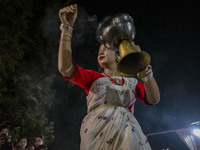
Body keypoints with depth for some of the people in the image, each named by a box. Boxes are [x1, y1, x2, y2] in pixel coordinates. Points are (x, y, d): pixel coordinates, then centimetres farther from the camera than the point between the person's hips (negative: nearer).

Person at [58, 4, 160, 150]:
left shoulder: (132, 82, 22)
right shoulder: (93, 77, 20)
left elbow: (154, 99, 4)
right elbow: (65, 68, 3)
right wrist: (67, 27, -2)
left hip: (129, 132, 1)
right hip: (98, 132, -1)